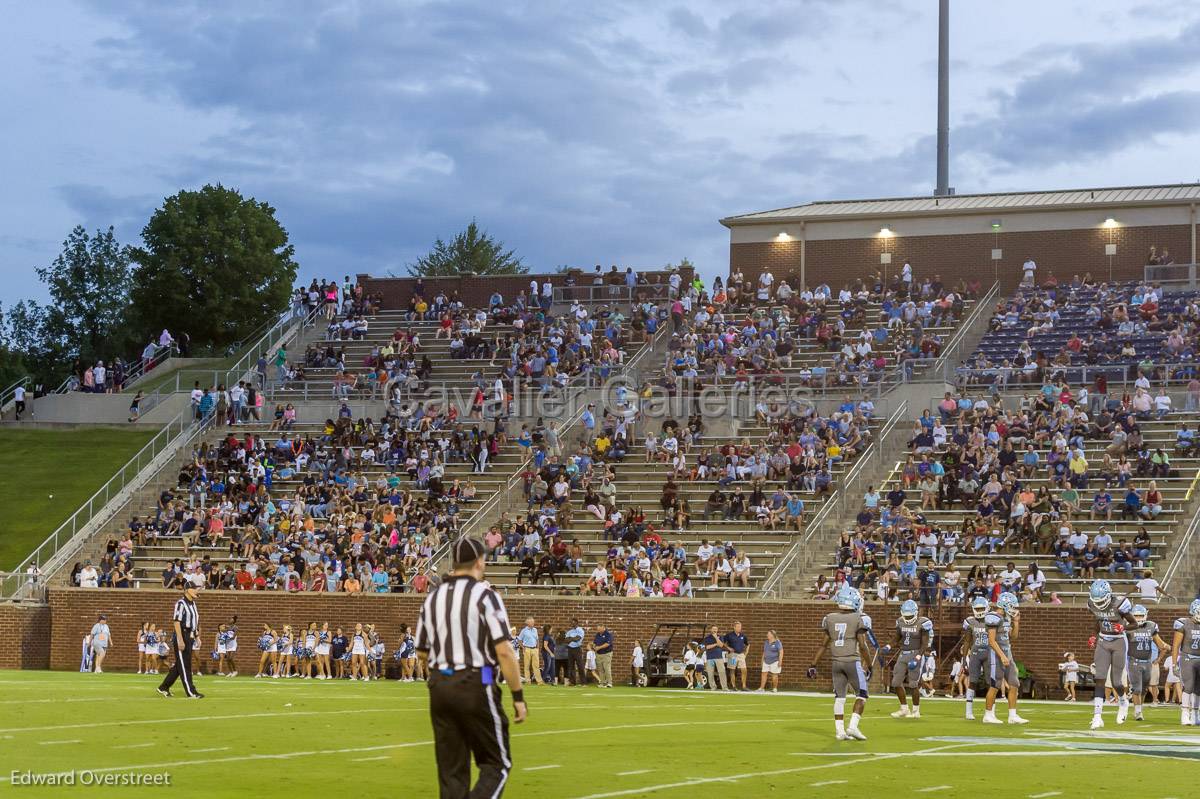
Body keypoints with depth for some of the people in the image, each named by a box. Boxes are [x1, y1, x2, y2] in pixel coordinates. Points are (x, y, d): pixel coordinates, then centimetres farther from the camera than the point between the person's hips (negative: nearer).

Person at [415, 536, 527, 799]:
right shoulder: (485, 595, -8)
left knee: (451, 769, 11)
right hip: (476, 686, -5)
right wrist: (518, 697, -8)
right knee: (497, 764, 2)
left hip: (439, 687, 6)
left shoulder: (432, 598, 9)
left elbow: (421, 653, 15)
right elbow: (504, 651, -13)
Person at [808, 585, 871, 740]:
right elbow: (862, 646, -11)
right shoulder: (860, 619, -7)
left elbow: (824, 645, 8)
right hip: (852, 661, -4)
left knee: (839, 697, 10)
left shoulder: (829, 619, 5)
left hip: (836, 662, 4)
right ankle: (853, 726, -8)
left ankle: (839, 730, 8)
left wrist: (813, 665, 14)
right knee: (861, 695, 6)